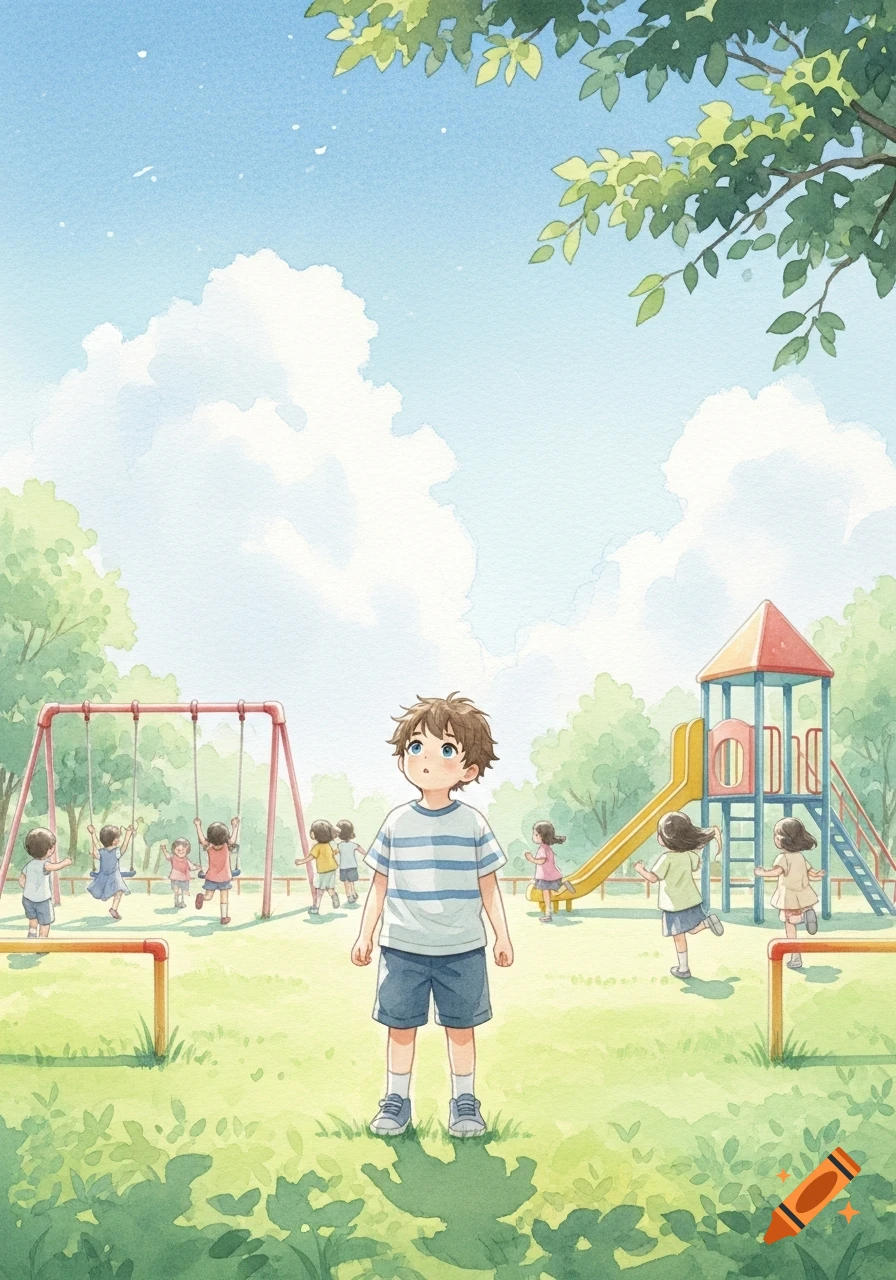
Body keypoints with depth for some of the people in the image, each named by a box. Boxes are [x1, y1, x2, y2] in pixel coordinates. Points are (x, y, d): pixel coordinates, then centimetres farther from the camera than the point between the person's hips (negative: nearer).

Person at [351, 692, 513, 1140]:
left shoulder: (472, 824, -3)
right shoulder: (397, 823, 0)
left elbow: (488, 886, 4)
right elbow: (380, 884, 7)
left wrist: (502, 935, 4)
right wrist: (365, 934, 6)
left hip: (461, 949, -1)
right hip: (402, 948, 1)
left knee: (461, 1027, 9)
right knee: (400, 1026, 9)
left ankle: (464, 1101, 24)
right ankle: (396, 1100, 24)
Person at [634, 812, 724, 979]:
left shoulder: (666, 858, -20)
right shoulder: (688, 854, -1)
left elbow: (653, 878, -19)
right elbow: (696, 866, 19)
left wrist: (640, 869, -4)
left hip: (674, 904, -6)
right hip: (691, 900, 6)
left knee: (679, 937, 3)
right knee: (693, 928, 19)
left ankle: (683, 969, 9)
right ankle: (708, 921, -10)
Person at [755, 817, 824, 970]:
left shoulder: (783, 857, -16)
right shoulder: (801, 856, 6)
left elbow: (776, 871, -34)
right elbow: (811, 872, 13)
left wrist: (761, 872, -19)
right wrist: (817, 876, 35)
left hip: (790, 899, -6)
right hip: (803, 896, 6)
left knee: (790, 927, 4)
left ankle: (796, 958, 3)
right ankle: (807, 914, -5)